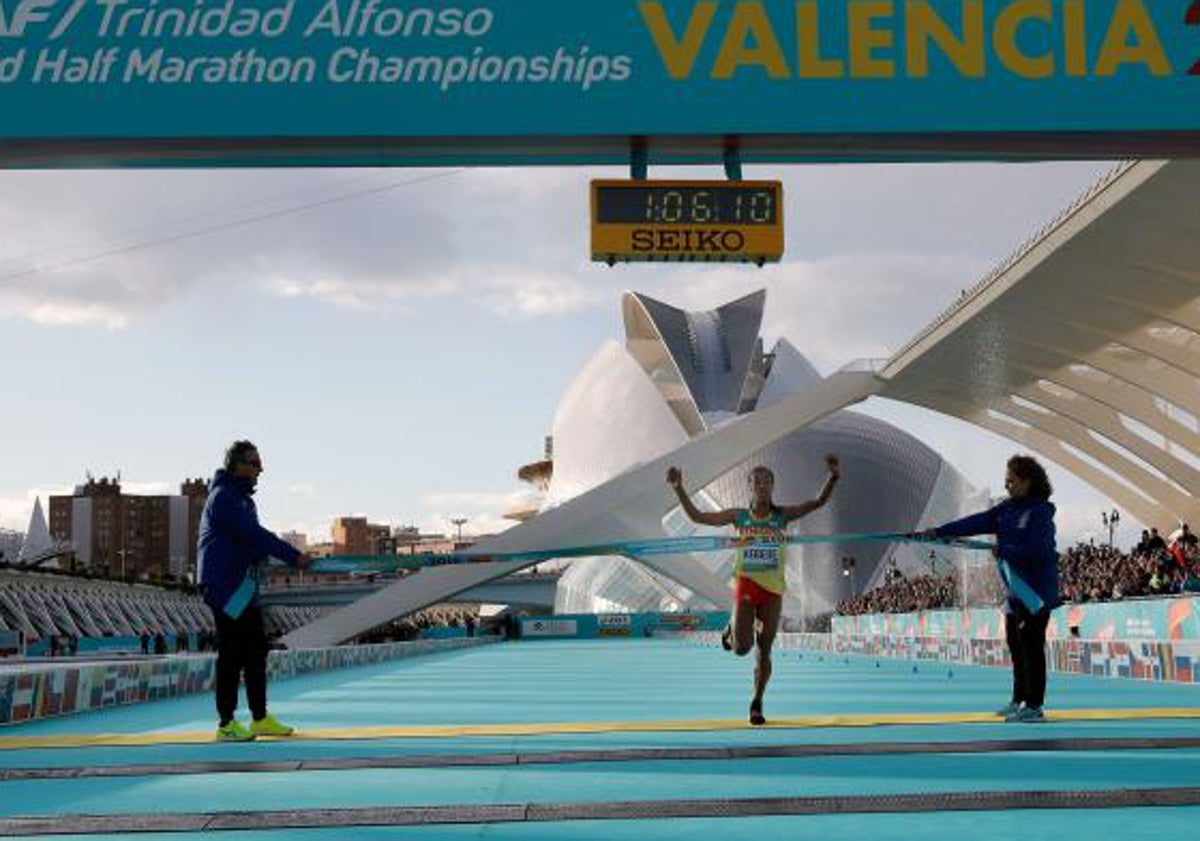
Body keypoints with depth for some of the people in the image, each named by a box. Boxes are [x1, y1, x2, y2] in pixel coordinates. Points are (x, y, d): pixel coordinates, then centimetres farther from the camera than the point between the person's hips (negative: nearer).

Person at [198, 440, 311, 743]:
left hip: (245, 587, 10)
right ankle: (226, 724, -1)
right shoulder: (223, 497, -13)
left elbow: (255, 537, 13)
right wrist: (293, 556, -20)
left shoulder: (243, 498, 19)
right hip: (224, 585, -10)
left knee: (256, 650, 12)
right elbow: (254, 535, -21)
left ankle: (261, 718, 20)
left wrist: (292, 556, -4)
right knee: (232, 655, -7)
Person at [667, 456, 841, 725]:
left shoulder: (782, 515, 4)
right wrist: (679, 489, -7)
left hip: (773, 589, 1)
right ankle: (733, 629, 26)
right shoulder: (739, 516, 3)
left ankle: (757, 703, 20)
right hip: (746, 585, -1)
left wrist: (833, 477, -21)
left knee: (764, 651, 3)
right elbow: (697, 516, 2)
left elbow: (818, 502, -5)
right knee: (741, 648, -11)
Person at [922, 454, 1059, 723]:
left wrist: (1002, 551, -16)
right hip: (1014, 589, 9)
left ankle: (1034, 706, -2)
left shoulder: (1040, 512, -14)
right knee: (1015, 643, 13)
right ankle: (1019, 700, 24)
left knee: (1031, 645, -7)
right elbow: (977, 522, 6)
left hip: (1035, 590, -9)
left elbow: (1035, 550, -22)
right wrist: (939, 532, -1)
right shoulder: (1008, 508, 11)